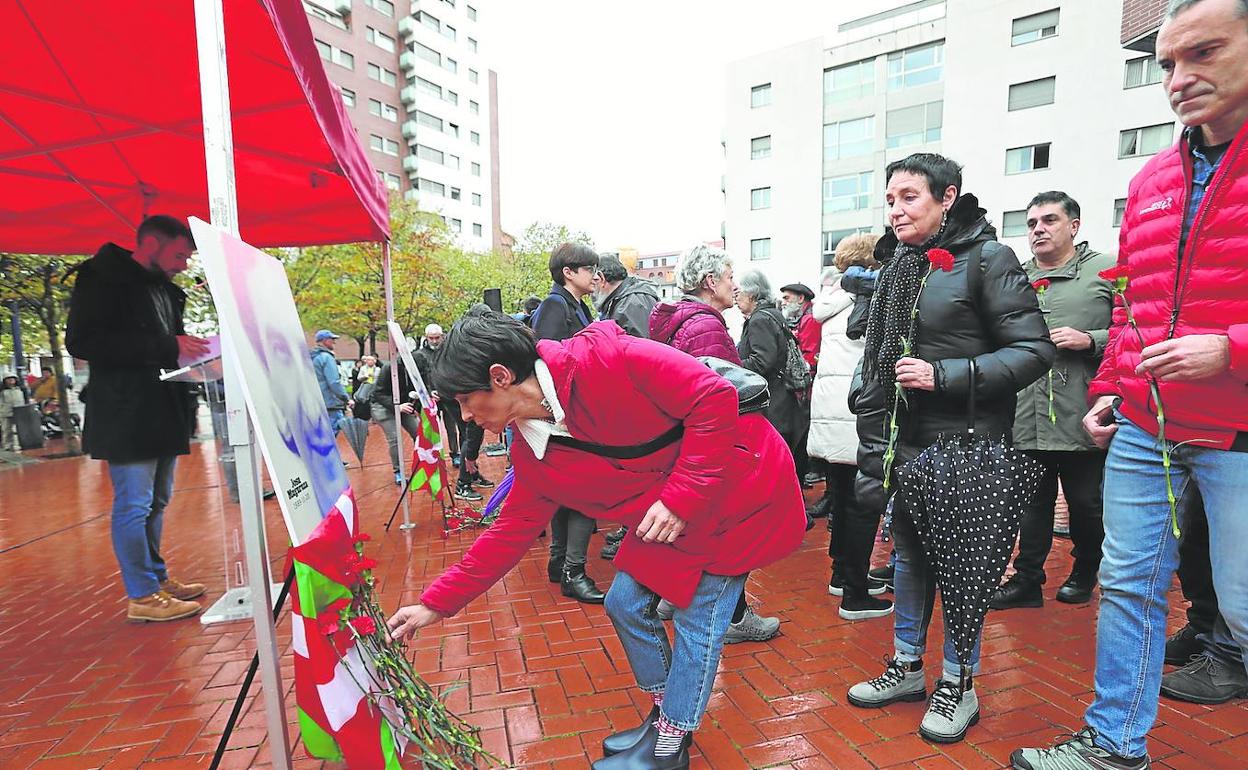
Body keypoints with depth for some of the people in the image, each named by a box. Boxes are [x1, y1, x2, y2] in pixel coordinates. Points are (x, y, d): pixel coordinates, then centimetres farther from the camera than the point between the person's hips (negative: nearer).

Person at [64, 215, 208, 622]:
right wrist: (167, 347, -23)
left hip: (162, 413, 9)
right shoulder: (103, 279, -8)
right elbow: (82, 342, -18)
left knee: (156, 502, 15)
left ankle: (157, 578, 27)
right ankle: (143, 596, 6)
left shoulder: (164, 288, 17)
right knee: (133, 504, -3)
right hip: (126, 416, -8)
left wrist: (190, 350, 1)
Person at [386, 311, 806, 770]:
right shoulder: (532, 456, -5)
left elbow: (714, 397, -28)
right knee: (626, 604, 10)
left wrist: (680, 497, -28)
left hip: (741, 488, -7)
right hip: (668, 515, 7)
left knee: (698, 620, -1)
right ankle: (665, 714, 34)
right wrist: (436, 603, 4)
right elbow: (511, 532, 4)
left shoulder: (604, 358, -29)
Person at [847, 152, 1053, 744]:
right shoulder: (899, 264, 9)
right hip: (907, 440, 6)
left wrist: (944, 375, -22)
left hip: (966, 444, -6)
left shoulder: (987, 257, -10)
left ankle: (957, 685, 25)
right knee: (909, 551, 14)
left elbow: (1034, 351, -14)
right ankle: (907, 666, 31)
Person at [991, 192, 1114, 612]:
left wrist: (1090, 340, -16)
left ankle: (1086, 571, 35)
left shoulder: (1107, 271, 1)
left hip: (1083, 420, -3)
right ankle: (1027, 580, 21)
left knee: (1086, 504, 11)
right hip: (1027, 419, 3)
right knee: (1032, 503, 11)